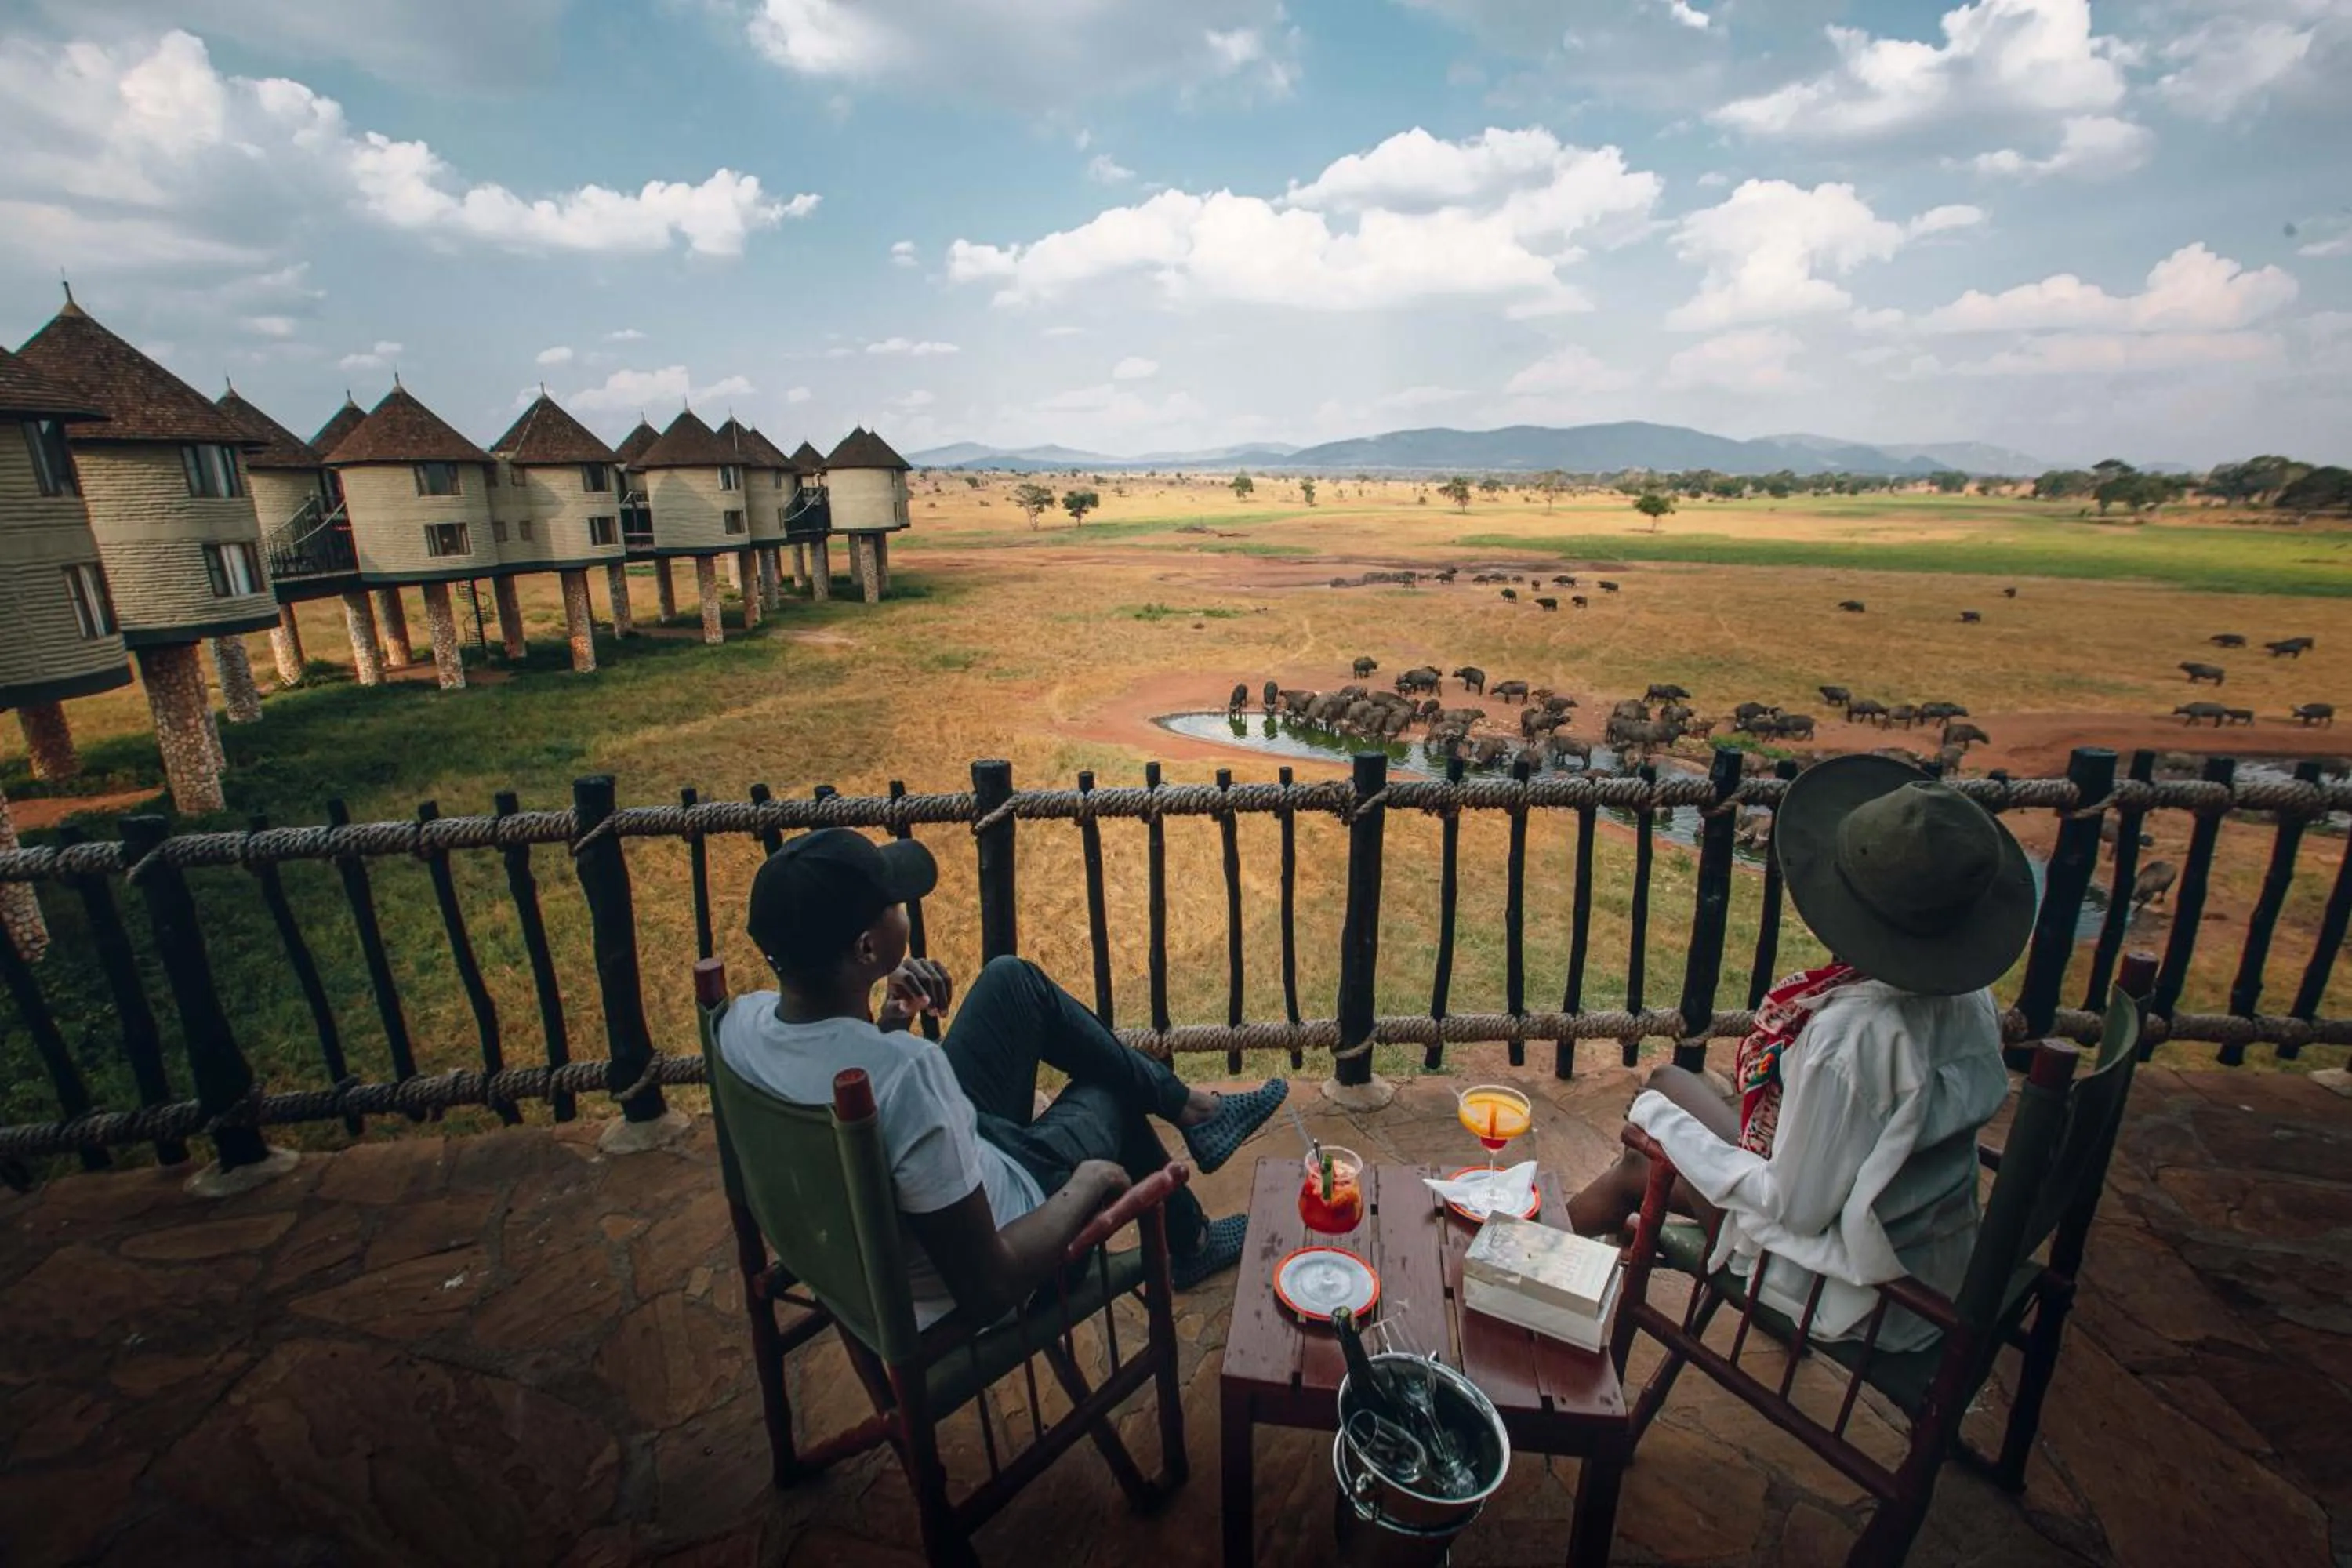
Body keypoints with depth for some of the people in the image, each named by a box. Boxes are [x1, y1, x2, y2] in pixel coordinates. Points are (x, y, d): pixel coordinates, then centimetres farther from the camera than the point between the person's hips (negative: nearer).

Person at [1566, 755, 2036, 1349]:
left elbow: (1792, 1208, -26)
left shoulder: (1852, 1032, -36)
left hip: (1858, 1290, -7)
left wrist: (1660, 1119, -16)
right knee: (1669, 1083, 13)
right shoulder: (1969, 994, -11)